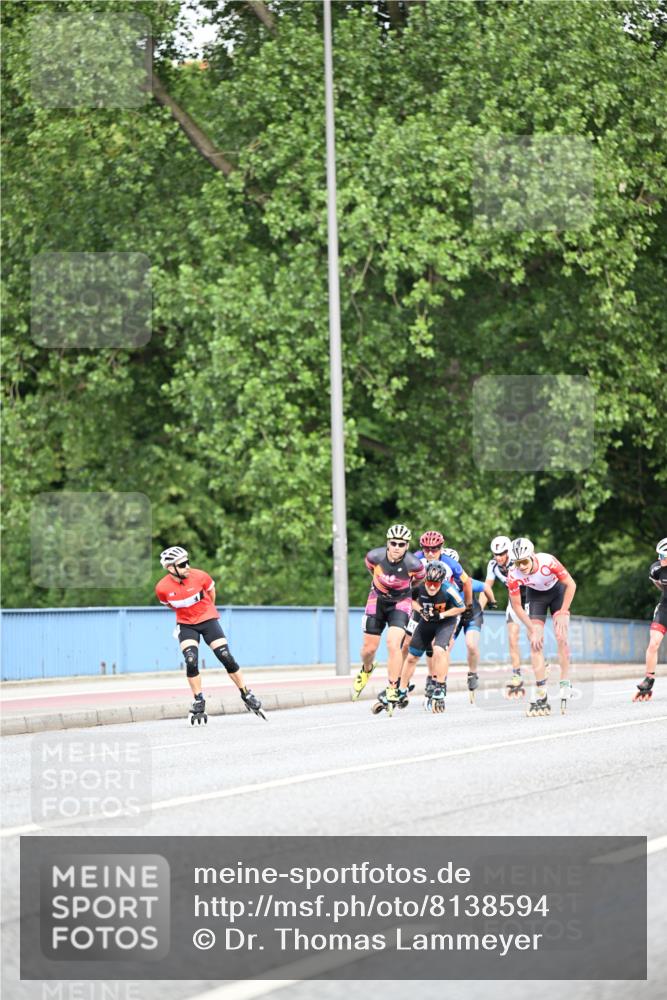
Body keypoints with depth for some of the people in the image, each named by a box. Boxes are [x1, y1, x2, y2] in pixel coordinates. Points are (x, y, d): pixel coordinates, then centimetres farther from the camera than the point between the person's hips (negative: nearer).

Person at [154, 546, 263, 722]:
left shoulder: (199, 576, -17)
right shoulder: (162, 588, -17)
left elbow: (211, 589, 6)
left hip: (208, 620, 0)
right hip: (186, 625, 0)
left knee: (227, 658, -7)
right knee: (191, 662, -19)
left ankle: (247, 696, 7)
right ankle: (199, 702, -2)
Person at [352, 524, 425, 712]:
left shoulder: (413, 564, -26)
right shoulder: (374, 556, -23)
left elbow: (420, 577, -1)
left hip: (400, 603, -2)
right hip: (378, 600, 2)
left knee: (393, 644, -22)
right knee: (369, 648, 7)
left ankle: (392, 689, -12)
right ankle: (366, 670, 43)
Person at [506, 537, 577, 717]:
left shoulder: (548, 561, -37)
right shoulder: (513, 575, -30)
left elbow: (571, 585, -22)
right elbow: (516, 606, -16)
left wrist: (563, 613, -23)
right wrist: (533, 630, -19)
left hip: (557, 590, -1)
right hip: (535, 594, 1)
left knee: (561, 637, -16)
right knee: (535, 642, -10)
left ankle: (565, 684, -4)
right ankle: (540, 695, -10)